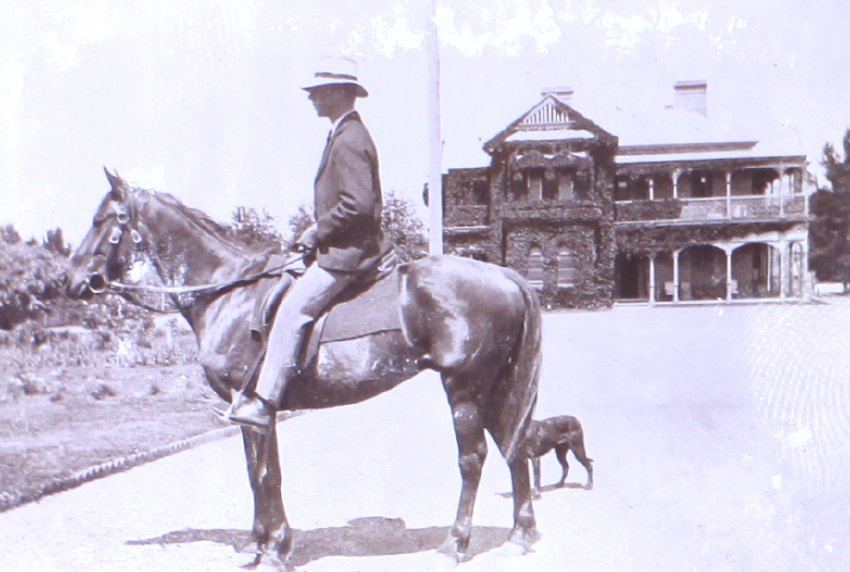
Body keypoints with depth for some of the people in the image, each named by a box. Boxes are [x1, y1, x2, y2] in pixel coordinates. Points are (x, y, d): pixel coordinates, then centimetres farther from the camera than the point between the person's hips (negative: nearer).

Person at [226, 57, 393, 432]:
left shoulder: (348, 140, -16)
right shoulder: (346, 134, 17)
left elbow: (358, 205, -26)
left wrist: (317, 233, -15)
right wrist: (319, 231, 12)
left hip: (347, 252, -11)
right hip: (343, 246, 11)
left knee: (292, 308, -16)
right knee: (290, 299, 18)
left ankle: (265, 401, -16)